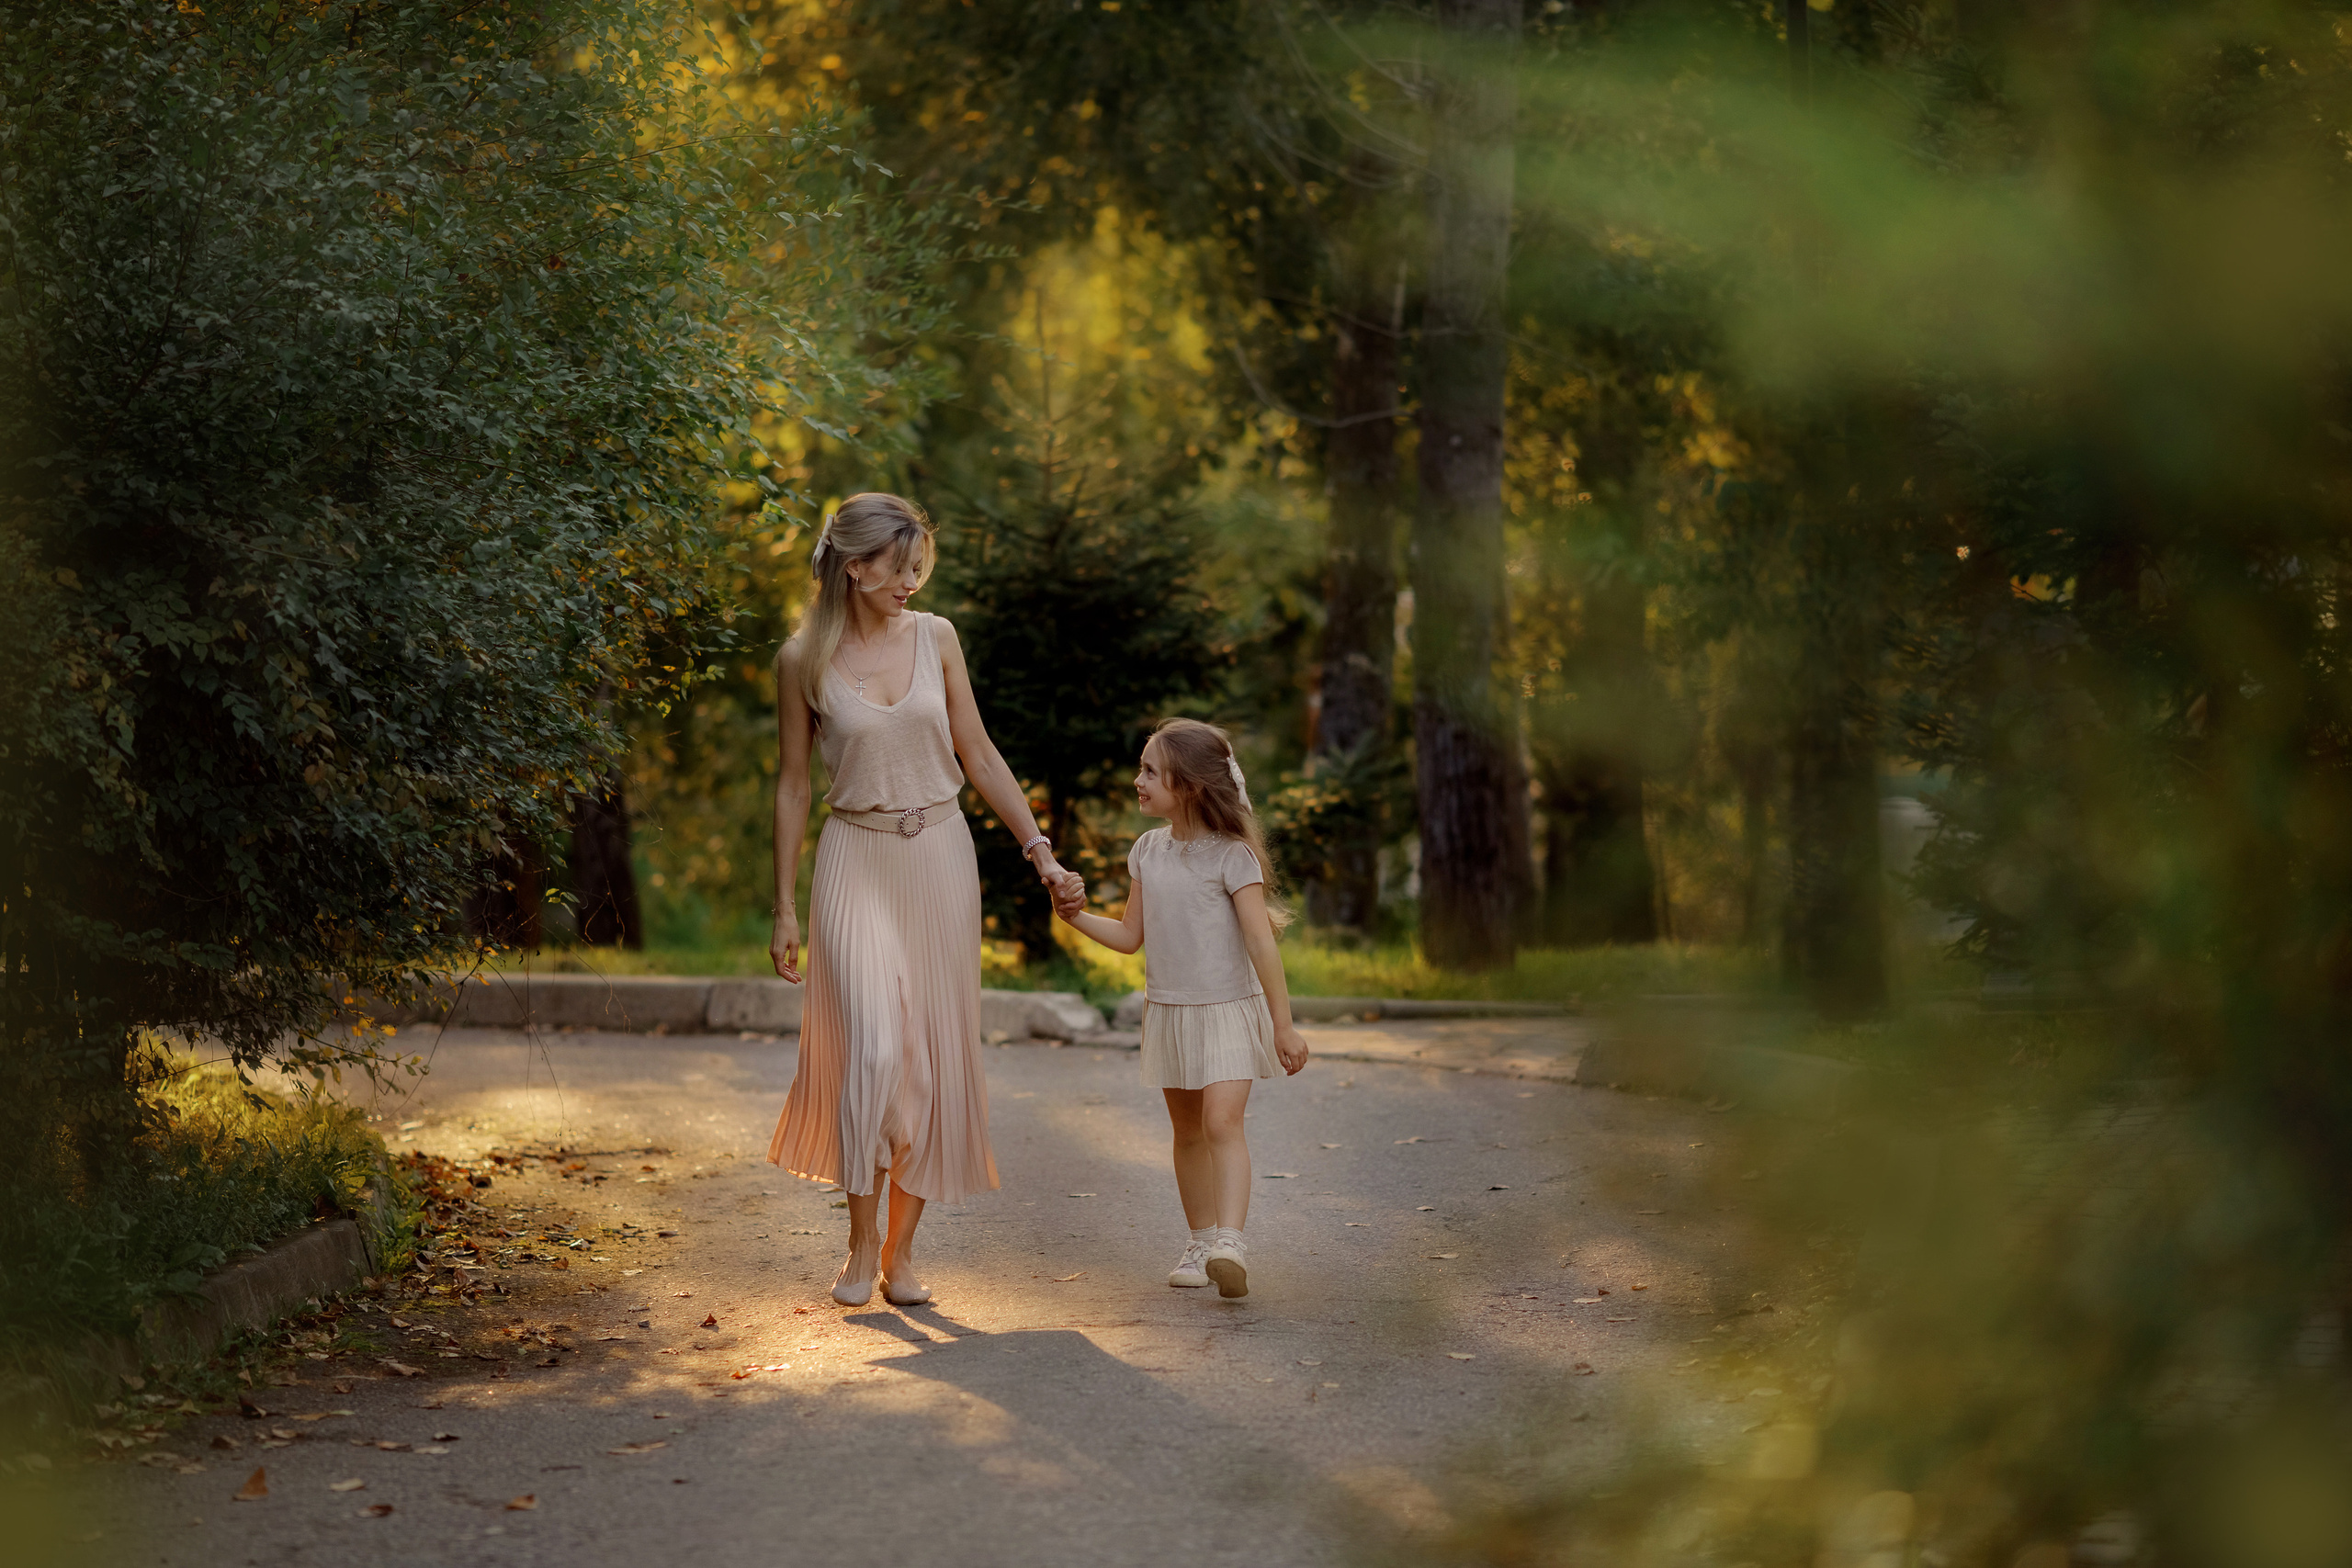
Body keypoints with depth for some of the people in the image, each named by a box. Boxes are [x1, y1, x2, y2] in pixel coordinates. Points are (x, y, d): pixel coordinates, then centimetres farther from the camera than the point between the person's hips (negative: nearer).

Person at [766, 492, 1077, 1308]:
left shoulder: (935, 638, 3)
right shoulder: (803, 659, -4)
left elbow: (978, 756, 9)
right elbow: (792, 784, 2)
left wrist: (1039, 850, 4)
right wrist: (784, 906, 1)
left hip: (940, 855, 3)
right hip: (856, 861, -3)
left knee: (934, 1057, 4)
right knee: (871, 1049, -15)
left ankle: (901, 1249, 14)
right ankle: (861, 1244, 2)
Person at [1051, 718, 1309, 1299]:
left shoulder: (1231, 855, -14)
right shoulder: (1149, 850, 6)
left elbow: (1261, 941, -15)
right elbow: (1131, 935, 13)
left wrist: (1284, 1024, -15)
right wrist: (1076, 914, -2)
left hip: (1228, 1011, -6)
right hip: (1168, 1010, 6)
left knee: (1222, 1121, -20)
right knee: (1187, 1130, 13)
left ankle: (1230, 1242, -29)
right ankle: (1201, 1242, 23)